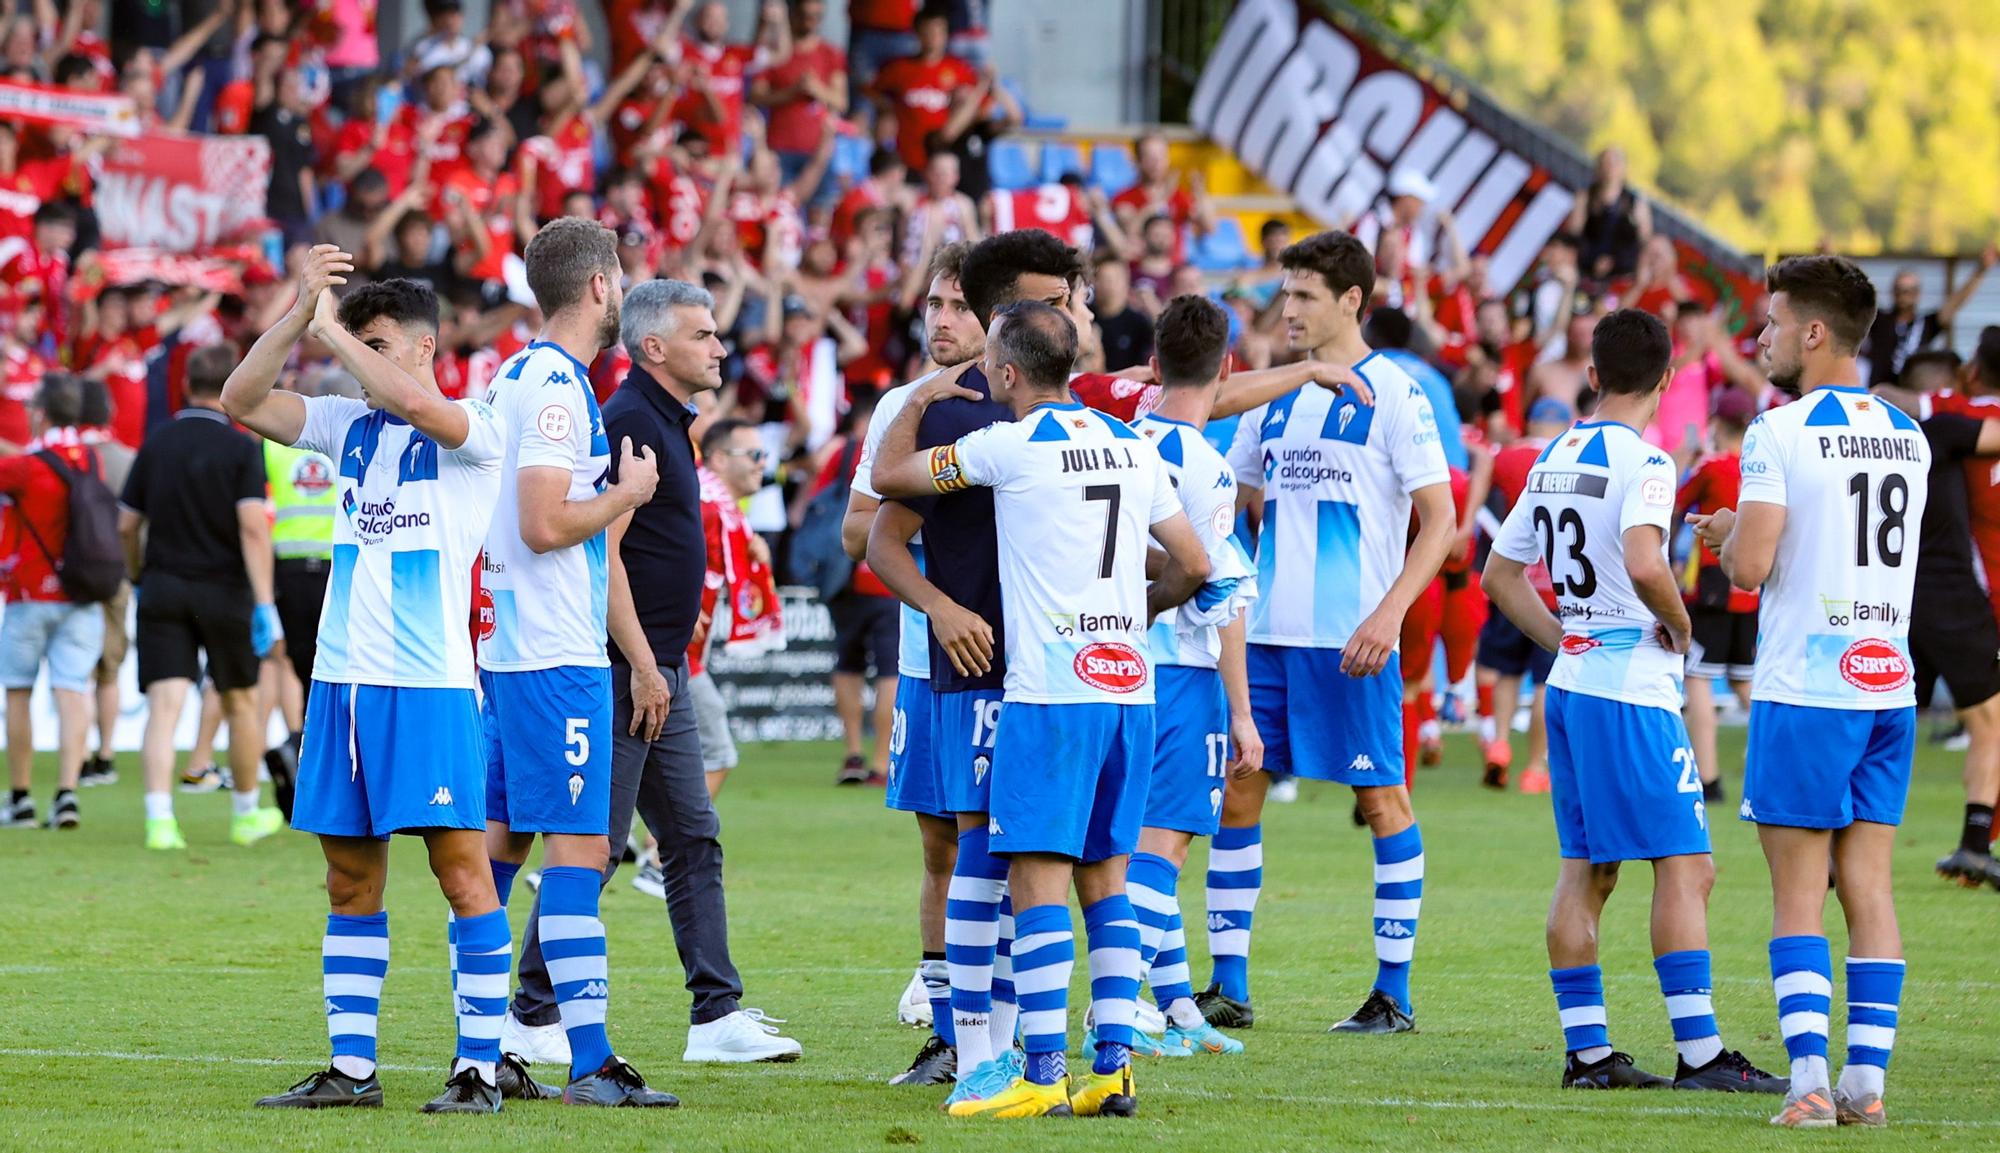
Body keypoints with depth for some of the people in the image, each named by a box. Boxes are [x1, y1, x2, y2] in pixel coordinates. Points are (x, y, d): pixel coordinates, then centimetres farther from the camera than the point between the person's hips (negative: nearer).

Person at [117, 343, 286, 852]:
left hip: (162, 587, 2)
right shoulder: (241, 448, -7)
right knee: (241, 701, 17)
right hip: (224, 591, -2)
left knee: (164, 706, -6)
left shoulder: (156, 444, 4)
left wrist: (137, 580, 24)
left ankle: (160, 818, -22)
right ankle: (247, 814, 30)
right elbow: (253, 526, -17)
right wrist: (265, 604, -17)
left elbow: (126, 524, 7)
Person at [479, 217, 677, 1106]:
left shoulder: (517, 378, 14)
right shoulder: (559, 388, -15)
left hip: (505, 648, 10)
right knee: (576, 845, -10)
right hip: (556, 656, -10)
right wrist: (626, 494, -8)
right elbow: (544, 525, -21)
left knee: (499, 839, 11)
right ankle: (589, 1062, -12)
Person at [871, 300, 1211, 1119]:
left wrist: (920, 401, 20)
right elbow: (1192, 565, 16)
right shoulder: (1132, 447, 12)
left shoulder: (1011, 445, -6)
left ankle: (1044, 1074, -13)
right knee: (1104, 876, 11)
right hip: (1128, 683, 6)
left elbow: (889, 474, 4)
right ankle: (1113, 1068, 7)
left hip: (1051, 690, -6)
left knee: (1038, 878, -7)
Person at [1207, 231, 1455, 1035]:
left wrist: (1389, 613, -18)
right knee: (1236, 787, 3)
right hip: (1266, 631, 6)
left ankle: (1395, 993, 5)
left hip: (1349, 637, -6)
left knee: (1382, 796, -1)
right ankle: (1227, 987, 9)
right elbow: (1237, 497, 24)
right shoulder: (1278, 394, 12)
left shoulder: (1392, 394, -6)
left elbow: (1440, 519, -9)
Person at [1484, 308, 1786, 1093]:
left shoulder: (1553, 460, 11)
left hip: (1571, 680, 8)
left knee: (1585, 871, 10)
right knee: (1685, 867, -5)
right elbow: (1644, 564, -29)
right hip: (1630, 687, -8)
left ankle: (1586, 1051, 10)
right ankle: (1698, 1053, -8)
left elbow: (1500, 573, 19)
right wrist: (1678, 626, -11)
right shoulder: (1641, 461, -13)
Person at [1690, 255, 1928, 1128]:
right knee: (1870, 884, 6)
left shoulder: (1780, 433, -10)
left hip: (1804, 689, -6)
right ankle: (1866, 1080, 3)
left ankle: (1809, 1079, -8)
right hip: (1889, 686, 6)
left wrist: (1729, 535, 6)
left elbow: (1749, 567, -16)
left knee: (1798, 892, -1)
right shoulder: (1907, 437, 11)